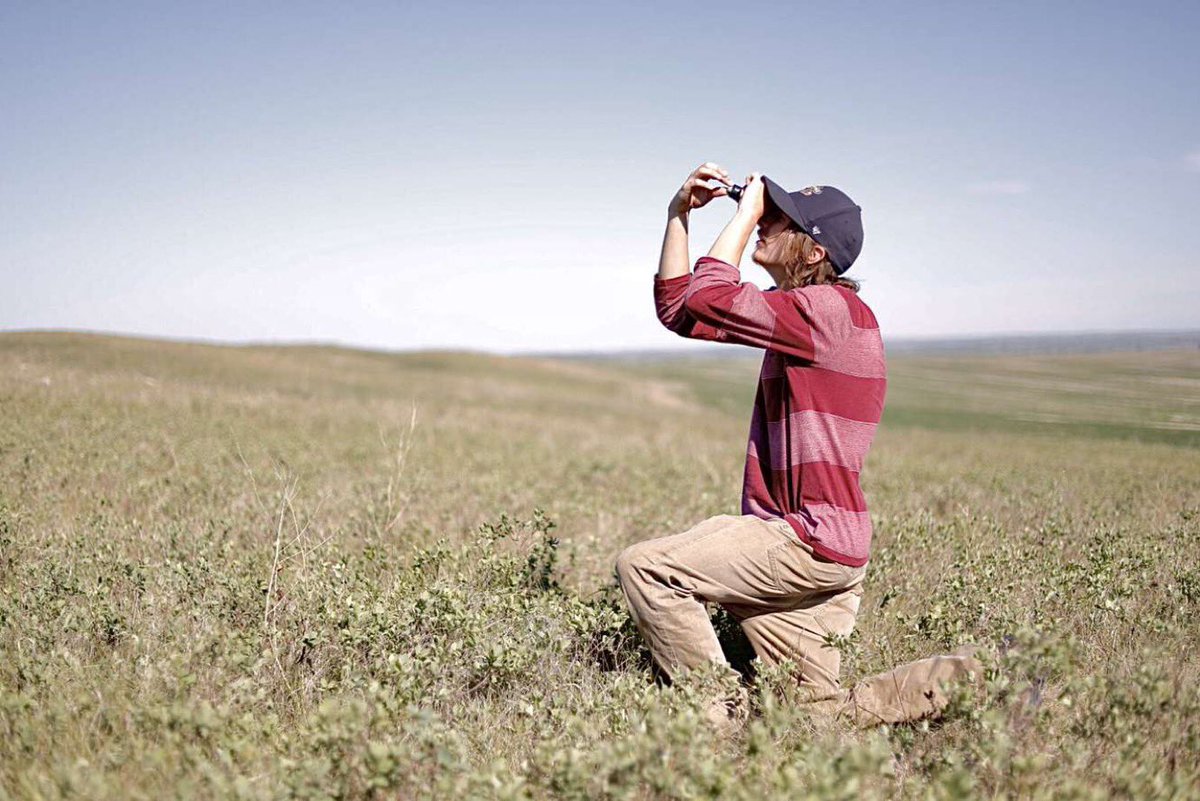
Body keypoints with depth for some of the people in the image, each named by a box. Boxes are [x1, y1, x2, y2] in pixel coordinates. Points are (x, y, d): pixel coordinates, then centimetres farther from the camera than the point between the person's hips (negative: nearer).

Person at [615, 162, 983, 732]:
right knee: (823, 714, 13)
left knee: (643, 566, -12)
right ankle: (961, 680, 13)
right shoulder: (799, 311, 16)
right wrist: (679, 213, 10)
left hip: (810, 543, -10)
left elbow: (707, 300, -19)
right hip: (815, 553, 10)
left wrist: (745, 213, -7)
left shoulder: (830, 308, -13)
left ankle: (722, 717, -7)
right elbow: (676, 307, 15)